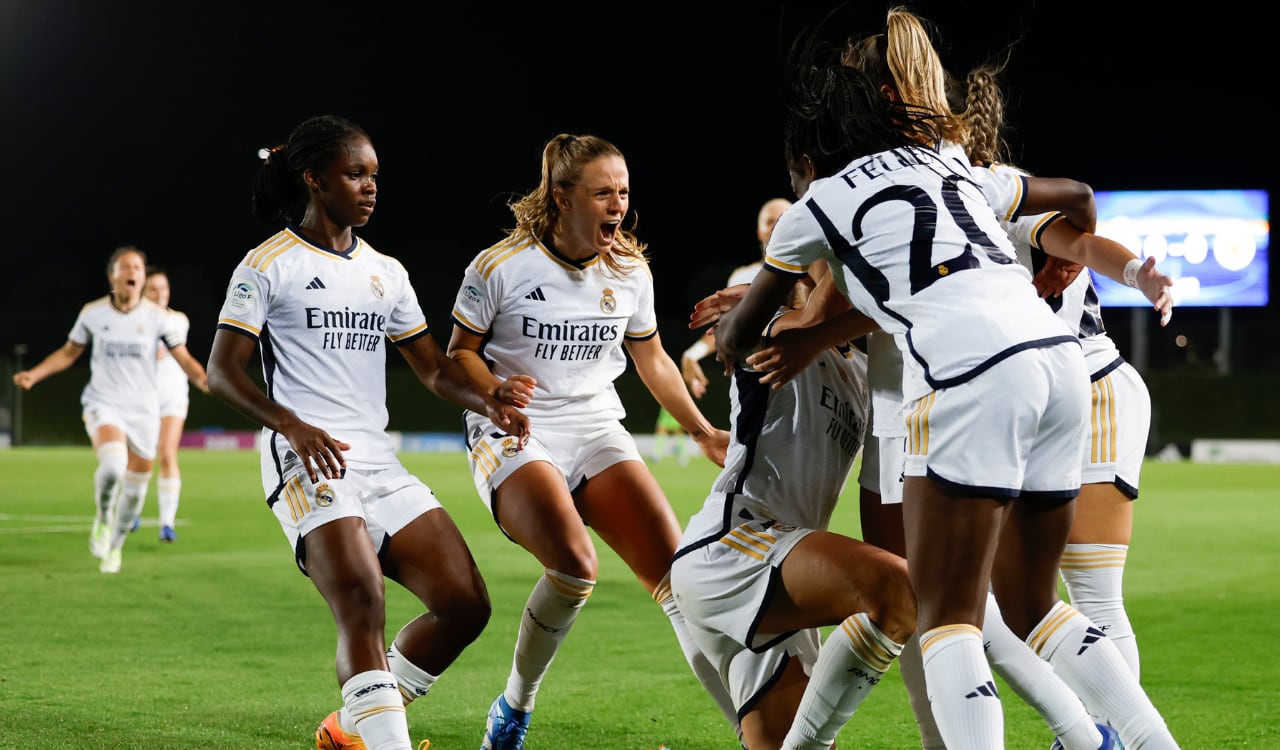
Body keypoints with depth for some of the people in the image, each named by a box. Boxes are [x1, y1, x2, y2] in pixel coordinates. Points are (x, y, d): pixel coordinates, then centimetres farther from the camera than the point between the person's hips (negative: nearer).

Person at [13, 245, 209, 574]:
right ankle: (102, 518, 0)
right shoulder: (92, 313, -1)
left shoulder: (158, 317, -4)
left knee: (136, 484, 6)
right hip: (103, 404, -2)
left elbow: (185, 359, -1)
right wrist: (34, 374, 1)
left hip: (143, 409, 2)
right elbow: (69, 352, 13)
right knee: (112, 463, -30)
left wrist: (209, 384, -20)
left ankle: (115, 546, 32)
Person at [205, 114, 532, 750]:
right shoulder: (269, 265, 1)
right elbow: (221, 371, -6)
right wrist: (290, 424, -22)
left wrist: (486, 400, -5)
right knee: (363, 608, -26)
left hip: (379, 462, 7)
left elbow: (433, 368, 17)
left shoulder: (386, 272, 20)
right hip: (308, 461, -7)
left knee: (466, 605, -2)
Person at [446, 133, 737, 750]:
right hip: (515, 439, -4)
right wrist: (497, 396, -18)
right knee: (574, 566, -30)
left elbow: (651, 358, 19)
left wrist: (703, 432, 13)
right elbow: (459, 353, 2)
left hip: (598, 433, 4)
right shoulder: (502, 267, -8)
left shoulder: (630, 270, 5)